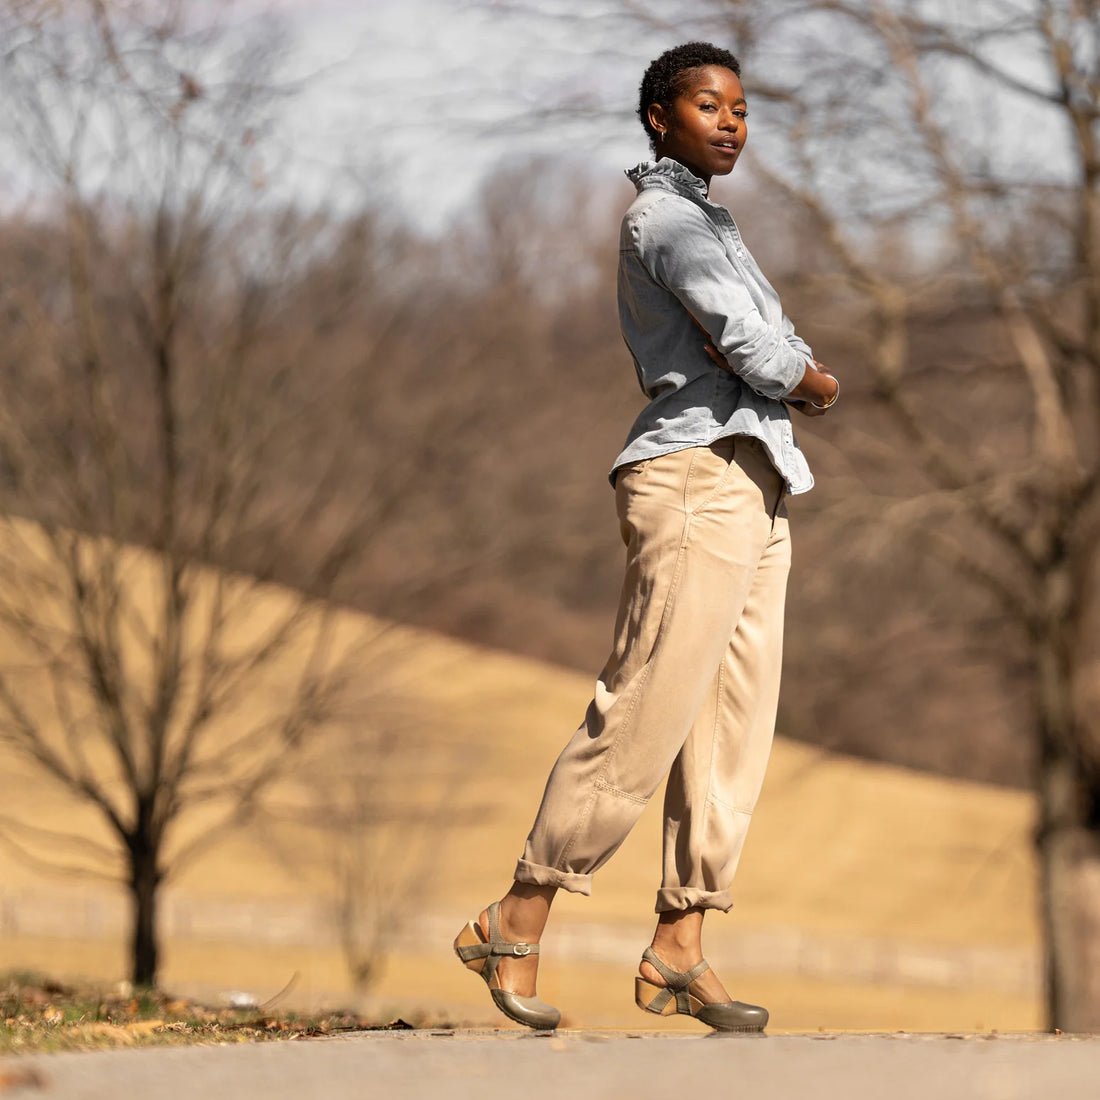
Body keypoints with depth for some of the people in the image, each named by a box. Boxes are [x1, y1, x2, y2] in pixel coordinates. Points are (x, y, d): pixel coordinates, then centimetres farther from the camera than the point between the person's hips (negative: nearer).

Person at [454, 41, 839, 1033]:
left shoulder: (704, 222, 25)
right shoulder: (667, 218, -7)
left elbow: (786, 352, 21)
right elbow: (757, 354, -16)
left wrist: (788, 372, -2)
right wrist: (816, 385, 4)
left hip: (754, 489, 10)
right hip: (698, 476, -10)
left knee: (733, 726, 3)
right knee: (644, 717, -11)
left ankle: (678, 951, 3)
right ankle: (515, 926, -6)